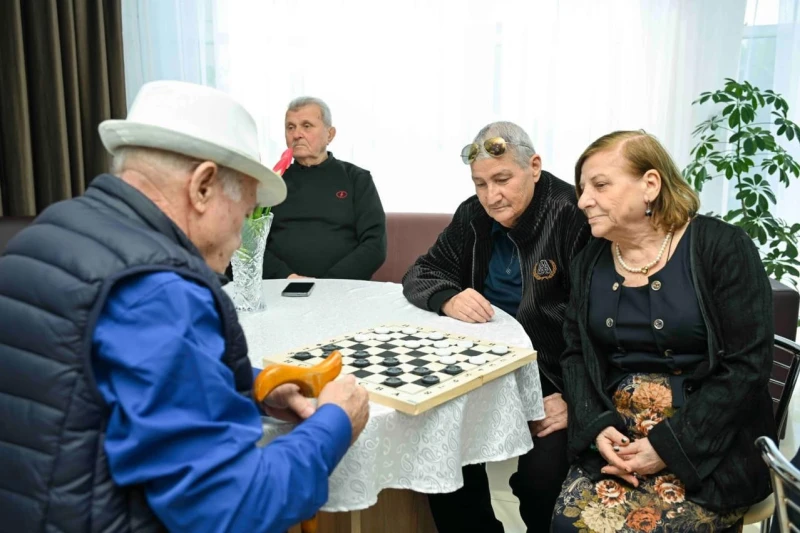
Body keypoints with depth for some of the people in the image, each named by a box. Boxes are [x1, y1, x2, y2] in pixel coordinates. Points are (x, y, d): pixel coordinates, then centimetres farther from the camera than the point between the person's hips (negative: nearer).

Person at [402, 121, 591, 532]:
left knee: (541, 478, -22)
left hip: (553, 379, -5)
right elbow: (420, 274, 8)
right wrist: (448, 299, -14)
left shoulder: (573, 216, -16)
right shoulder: (473, 216, 5)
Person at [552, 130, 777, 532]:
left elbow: (748, 364, -13)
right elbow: (575, 355, 8)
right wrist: (596, 426, -11)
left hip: (710, 449, -3)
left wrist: (670, 446, -17)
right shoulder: (590, 262, 8)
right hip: (616, 439, 4)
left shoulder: (722, 248, -8)